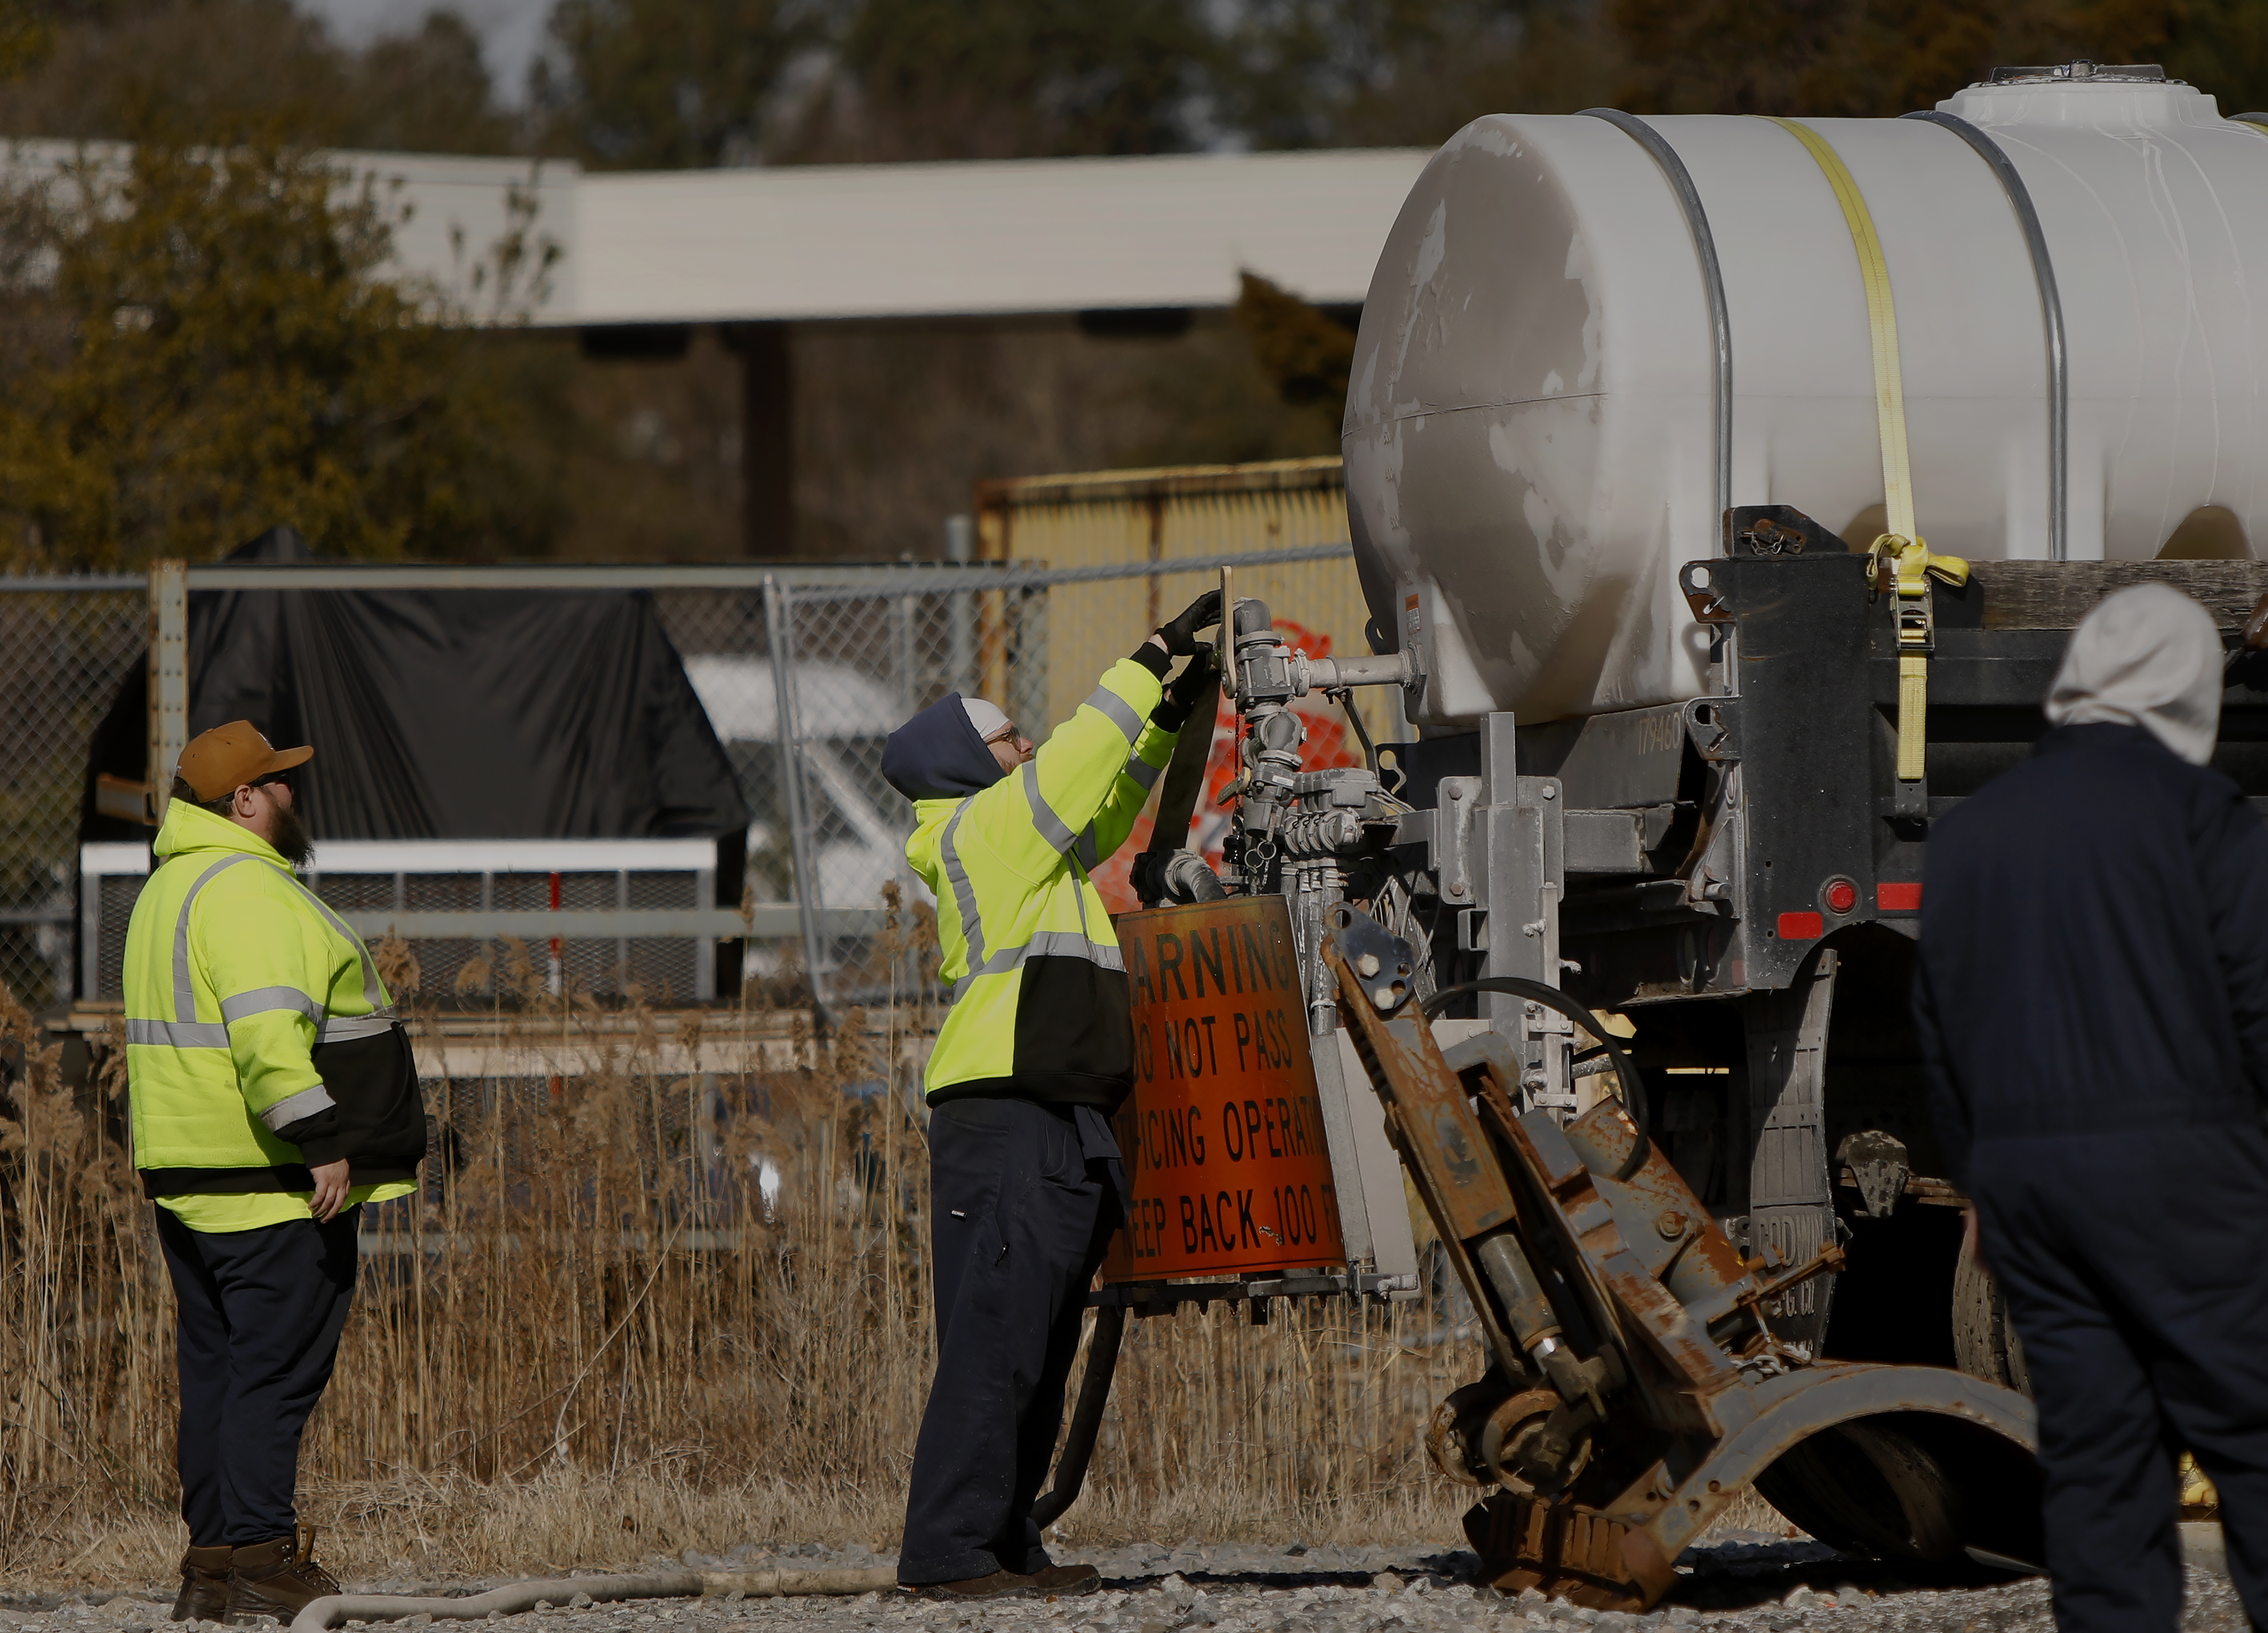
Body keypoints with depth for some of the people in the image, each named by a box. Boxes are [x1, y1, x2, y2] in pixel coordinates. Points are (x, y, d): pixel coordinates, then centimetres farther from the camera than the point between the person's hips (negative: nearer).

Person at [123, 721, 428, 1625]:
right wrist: (322, 1143, -25)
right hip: (273, 1183, -10)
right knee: (277, 1370, -9)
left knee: (219, 1368, 11)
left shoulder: (170, 890, 19)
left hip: (188, 1178, 10)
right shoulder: (248, 892, -14)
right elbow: (269, 1034, -25)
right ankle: (260, 1555, -11)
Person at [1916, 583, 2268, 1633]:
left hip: (2016, 1173, 5)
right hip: (2168, 1161, -5)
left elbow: (1937, 1029, 17)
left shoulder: (1968, 829, 14)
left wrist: (1973, 1180, 23)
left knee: (2092, 1442, 6)